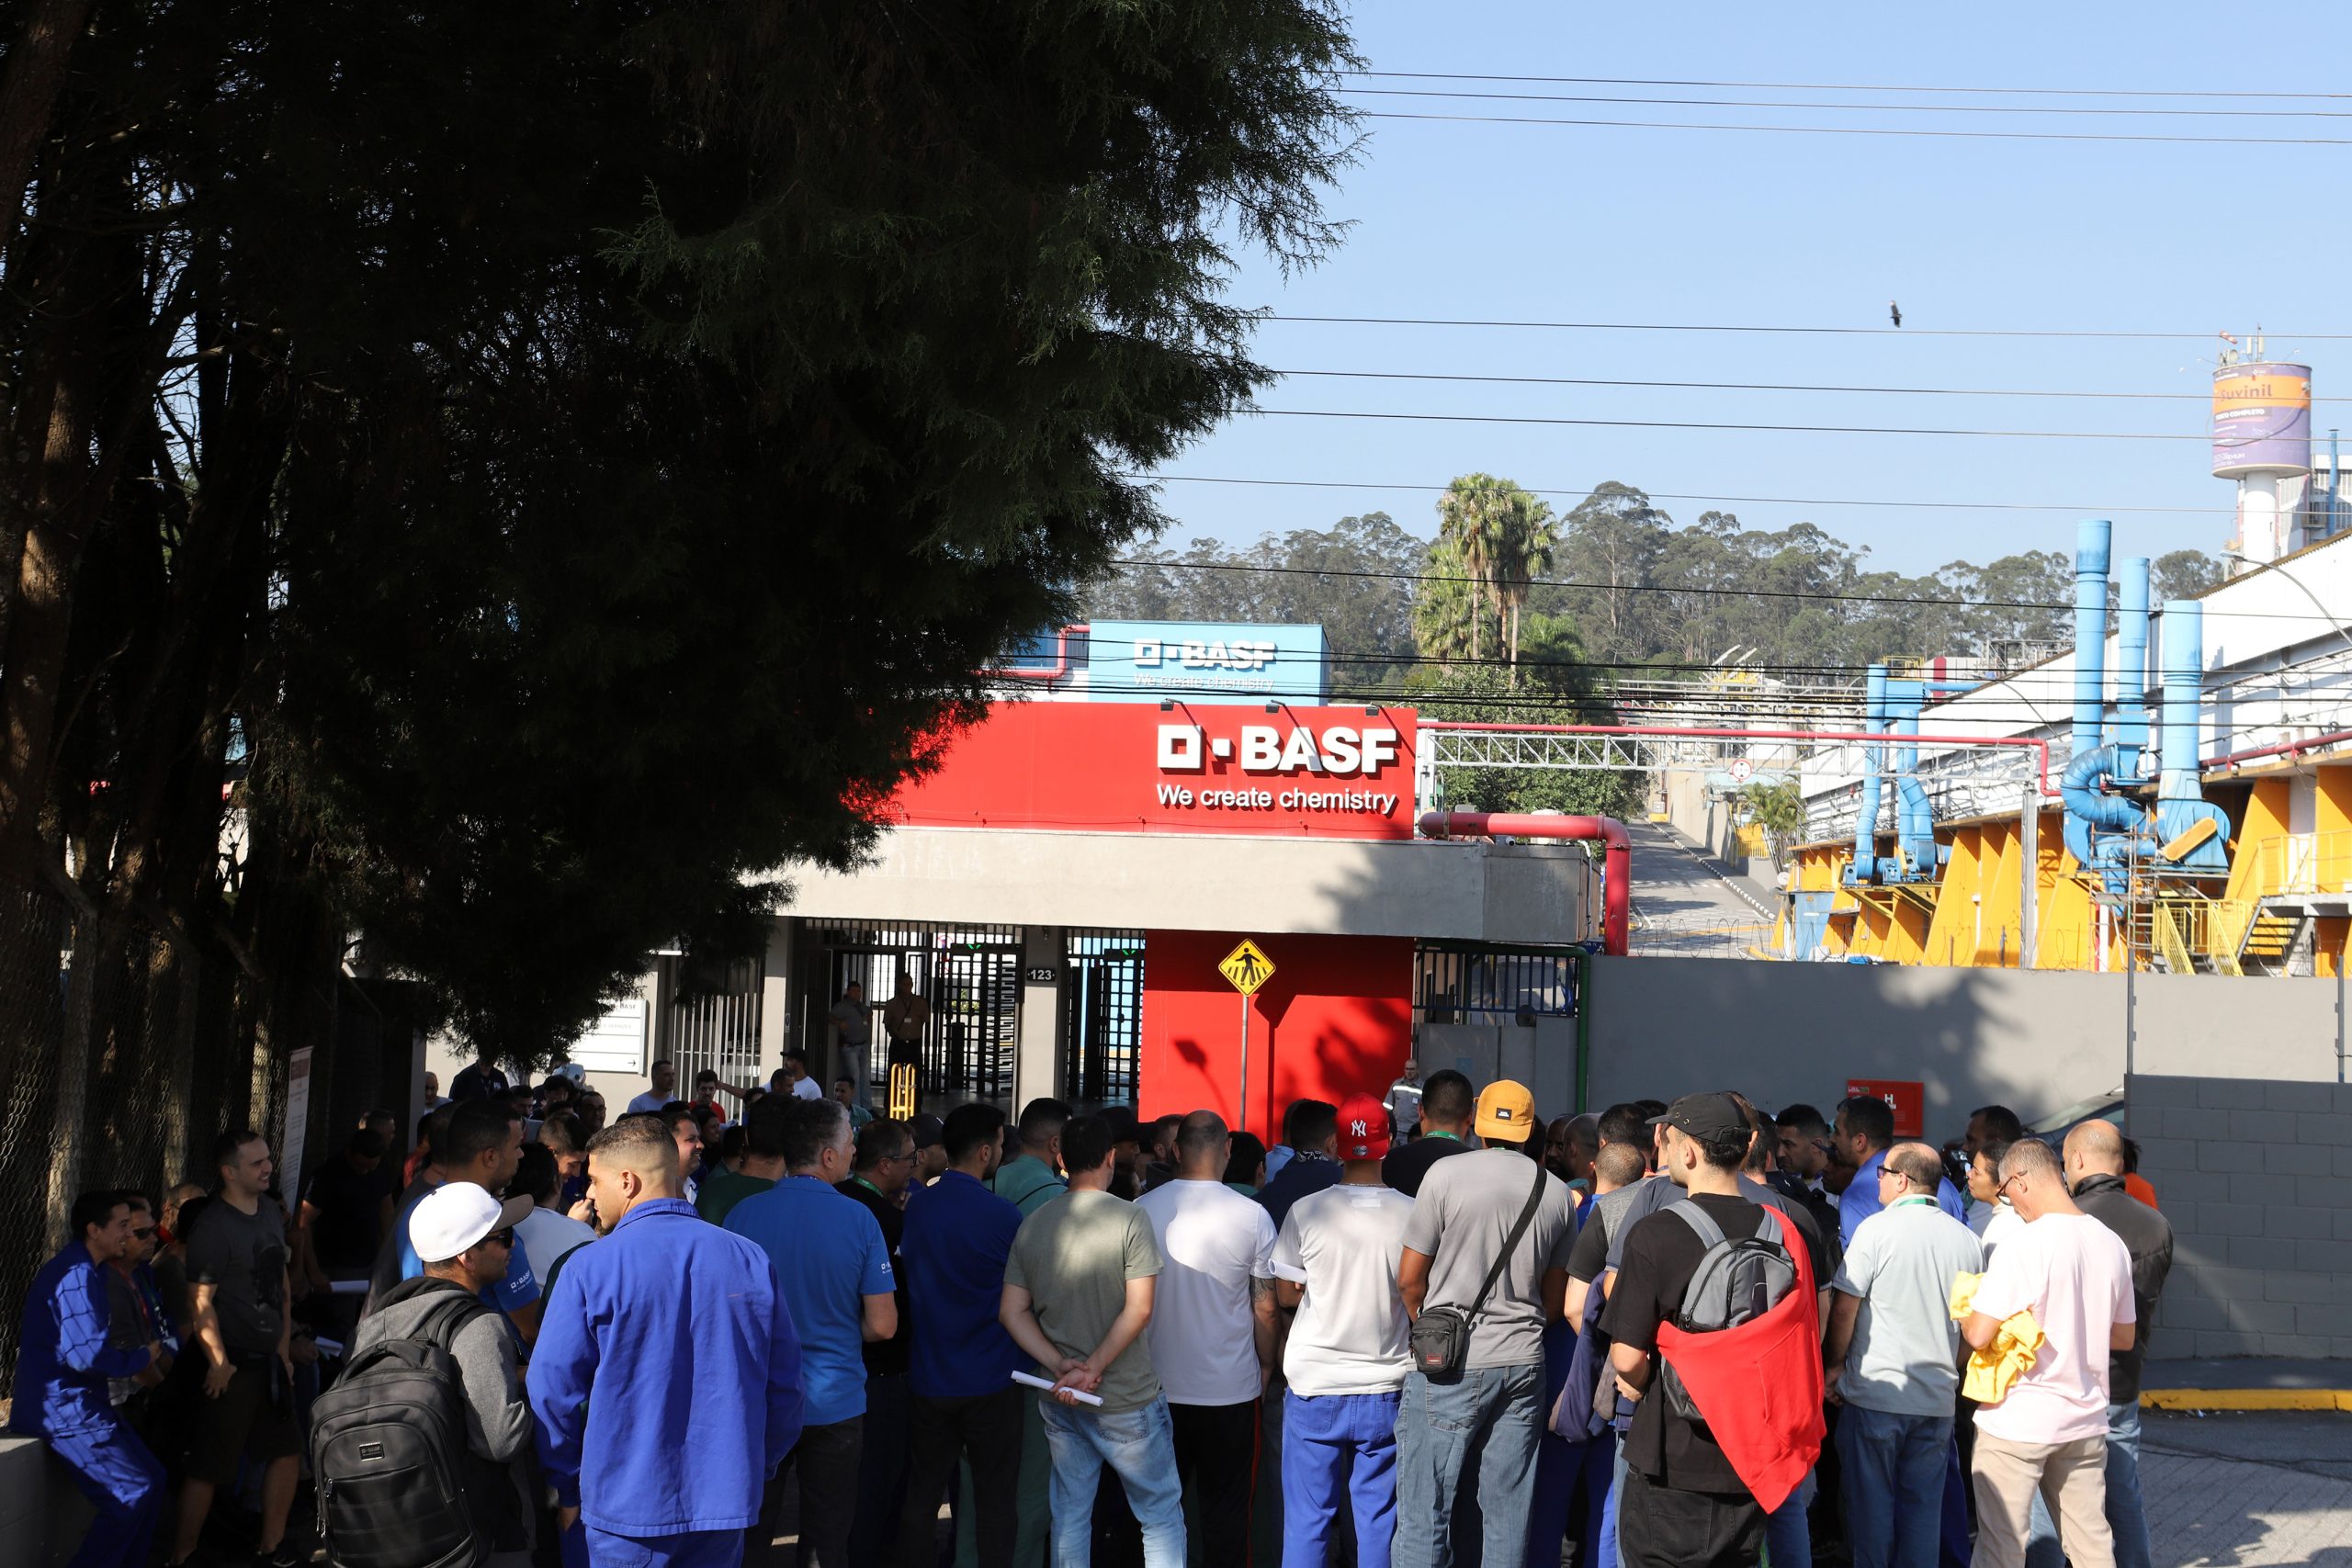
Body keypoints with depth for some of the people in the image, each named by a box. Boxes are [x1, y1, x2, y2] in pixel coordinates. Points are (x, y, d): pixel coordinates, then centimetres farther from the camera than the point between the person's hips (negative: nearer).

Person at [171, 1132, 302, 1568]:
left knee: (286, 1449, 15)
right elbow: (200, 1302, -20)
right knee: (207, 1466, -3)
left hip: (269, 1360, 8)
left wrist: (284, 1349, 14)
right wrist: (219, 1363, -18)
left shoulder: (271, 1212, 9)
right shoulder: (213, 1228, -17)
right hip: (230, 1366, -8)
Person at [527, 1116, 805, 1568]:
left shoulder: (590, 1268, -10)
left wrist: (567, 1491, 3)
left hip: (622, 1514, -3)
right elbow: (785, 1387, 5)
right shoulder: (752, 1261, 0)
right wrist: (755, 1470, 17)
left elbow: (552, 1390, -8)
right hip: (726, 1506, 3)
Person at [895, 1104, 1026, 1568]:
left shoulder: (914, 1207, -3)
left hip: (928, 1378, 4)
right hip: (991, 1380, -4)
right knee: (995, 1500, 7)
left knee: (921, 1497, 12)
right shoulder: (1002, 1216, -15)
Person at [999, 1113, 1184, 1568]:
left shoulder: (1032, 1225, 3)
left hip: (1059, 1399, 5)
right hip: (1127, 1396, -5)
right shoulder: (1130, 1218, -12)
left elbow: (1012, 1312, 2)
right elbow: (1139, 1309, -18)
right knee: (1161, 1515, 7)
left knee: (1069, 1516, 13)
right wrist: (1094, 1369, -15)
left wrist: (1061, 1366, -6)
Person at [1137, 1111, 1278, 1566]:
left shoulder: (1141, 1210, -4)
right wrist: (1265, 1365, 11)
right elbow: (1265, 1308, -4)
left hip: (1157, 1387, 2)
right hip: (1230, 1388, -2)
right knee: (1224, 1509, 7)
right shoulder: (1252, 1217, -9)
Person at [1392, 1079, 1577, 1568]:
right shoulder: (1558, 1193, 7)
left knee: (1424, 1514, -1)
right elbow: (1554, 1298, 14)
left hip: (1451, 1366, -4)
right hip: (1524, 1364, 5)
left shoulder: (1446, 1174, -7)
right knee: (1508, 1518, 10)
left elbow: (1409, 1278, -4)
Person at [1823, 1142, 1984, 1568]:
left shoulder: (1877, 1229, -10)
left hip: (1876, 1394, -4)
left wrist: (1834, 1367, 2)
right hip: (1938, 1399, 4)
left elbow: (1844, 1309, -11)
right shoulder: (1968, 1241, 5)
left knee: (1871, 1502, 6)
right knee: (1922, 1505, 11)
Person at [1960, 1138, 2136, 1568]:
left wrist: (1965, 1311, 3)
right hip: (2086, 1420, 6)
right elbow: (2123, 1337, 15)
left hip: (2017, 1423, -6)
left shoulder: (2022, 1246, -16)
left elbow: (1979, 1335, -17)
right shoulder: (2112, 1245, 5)